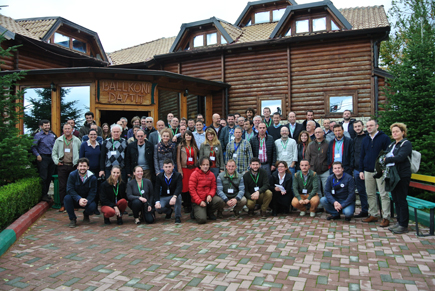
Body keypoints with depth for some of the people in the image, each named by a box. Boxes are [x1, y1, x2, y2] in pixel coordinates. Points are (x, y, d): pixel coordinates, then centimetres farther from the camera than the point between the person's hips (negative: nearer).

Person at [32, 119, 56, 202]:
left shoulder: (52, 135, 14)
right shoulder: (38, 135, -1)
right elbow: (34, 147, -4)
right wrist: (37, 155, -16)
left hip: (52, 157, 5)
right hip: (43, 158, -5)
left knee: (49, 177, 9)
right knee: (43, 177, -4)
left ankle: (46, 193, 21)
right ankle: (43, 195, 5)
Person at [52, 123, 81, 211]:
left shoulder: (77, 140, 8)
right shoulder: (58, 140, 10)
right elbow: (54, 152, 12)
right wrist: (57, 161, -1)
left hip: (73, 166, 0)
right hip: (62, 166, 1)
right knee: (62, 186, 1)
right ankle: (63, 205, 9)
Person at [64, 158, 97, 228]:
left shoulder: (92, 178, -10)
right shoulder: (72, 175, -11)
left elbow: (92, 193, -10)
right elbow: (70, 190, -18)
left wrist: (86, 201, -30)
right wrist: (79, 199, -33)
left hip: (87, 200, 0)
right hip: (75, 200, 0)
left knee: (92, 207, -30)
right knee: (67, 198, -31)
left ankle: (86, 214, 12)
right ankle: (72, 219, -9)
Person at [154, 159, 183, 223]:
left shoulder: (178, 175, -11)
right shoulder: (159, 176, -2)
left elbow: (179, 187, -26)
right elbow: (156, 190, -8)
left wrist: (174, 197, -45)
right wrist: (157, 201, -24)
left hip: (174, 196, -2)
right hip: (163, 197, 2)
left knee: (178, 196, -37)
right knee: (158, 208, -26)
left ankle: (178, 217, -17)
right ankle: (169, 211, 13)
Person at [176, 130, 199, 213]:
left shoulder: (194, 146, 14)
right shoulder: (180, 146, 4)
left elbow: (196, 158, 15)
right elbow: (178, 159, 0)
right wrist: (180, 170, -8)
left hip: (193, 168, 3)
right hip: (184, 168, -3)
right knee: (184, 187, -4)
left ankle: (191, 205, 10)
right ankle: (186, 205, 6)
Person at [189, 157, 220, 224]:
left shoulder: (211, 174, 5)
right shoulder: (195, 174, -7)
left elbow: (213, 187, 6)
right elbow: (191, 189, -10)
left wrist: (210, 195, -17)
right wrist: (199, 201, -16)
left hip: (208, 198, 4)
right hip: (197, 201, -4)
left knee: (217, 200, -28)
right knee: (202, 219, -21)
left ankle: (210, 212, 5)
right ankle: (195, 211, 16)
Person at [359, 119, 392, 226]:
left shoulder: (384, 138, -2)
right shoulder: (365, 139, 14)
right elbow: (362, 156, 16)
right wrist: (361, 170, 11)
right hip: (368, 171, 6)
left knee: (384, 194, -2)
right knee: (370, 194, 10)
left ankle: (386, 217, 4)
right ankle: (373, 215, 19)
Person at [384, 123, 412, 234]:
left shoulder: (406, 144, -6)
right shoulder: (391, 145, 18)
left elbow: (400, 157, -20)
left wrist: (387, 160, -12)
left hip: (402, 176, -8)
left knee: (401, 200, -4)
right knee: (396, 200, 11)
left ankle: (403, 225, 4)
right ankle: (399, 222, 21)